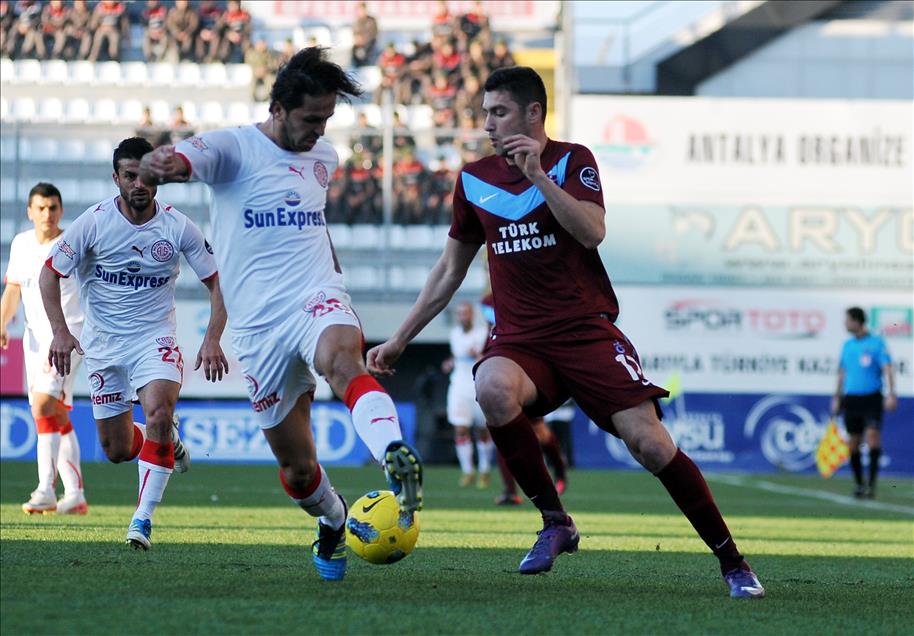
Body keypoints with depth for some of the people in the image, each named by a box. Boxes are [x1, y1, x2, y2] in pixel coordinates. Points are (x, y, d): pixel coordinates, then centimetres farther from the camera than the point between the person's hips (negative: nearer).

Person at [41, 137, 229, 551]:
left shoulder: (178, 228, -9)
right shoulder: (94, 222, -9)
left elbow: (217, 282, -1)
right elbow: (50, 272, -1)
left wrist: (213, 340, -12)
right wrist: (60, 331, -13)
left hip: (155, 338, -1)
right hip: (102, 343, 1)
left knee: (159, 413, -29)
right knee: (118, 451, 4)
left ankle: (143, 519, -20)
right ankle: (167, 442, 40)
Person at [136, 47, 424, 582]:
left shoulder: (324, 158, 13)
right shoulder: (234, 148, -3)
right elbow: (182, 161, -24)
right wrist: (158, 166, -47)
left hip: (317, 298, 1)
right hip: (260, 323, -1)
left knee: (342, 358, -37)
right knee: (296, 467, 4)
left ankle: (397, 458, -60)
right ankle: (333, 520, 37)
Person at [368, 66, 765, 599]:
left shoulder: (572, 160, 1)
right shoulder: (475, 180, 11)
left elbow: (593, 233, -16)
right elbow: (450, 270, 20)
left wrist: (538, 176, -22)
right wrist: (400, 340, 19)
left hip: (587, 330, -2)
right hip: (520, 339, 2)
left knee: (650, 443, -16)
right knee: (494, 389, -34)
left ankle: (733, 562, 0)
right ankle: (555, 522, -17)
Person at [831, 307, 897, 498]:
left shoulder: (877, 343, -3)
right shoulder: (847, 345, 12)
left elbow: (887, 368, -10)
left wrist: (891, 394, -21)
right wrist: (837, 399, 17)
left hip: (872, 398, -4)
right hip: (851, 399, 5)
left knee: (873, 437, -17)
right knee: (853, 444, 3)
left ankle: (872, 482, -12)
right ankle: (859, 484, 13)